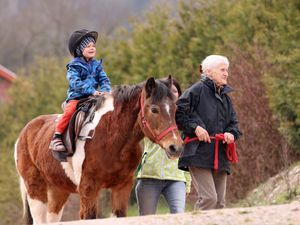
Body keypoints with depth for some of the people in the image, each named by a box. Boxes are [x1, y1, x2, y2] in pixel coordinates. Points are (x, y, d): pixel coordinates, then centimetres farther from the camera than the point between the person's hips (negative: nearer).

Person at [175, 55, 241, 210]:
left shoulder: (225, 97, 20)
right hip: (199, 155, -8)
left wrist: (232, 134, -1)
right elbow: (178, 113, -8)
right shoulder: (196, 91, -3)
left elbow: (233, 123, 21)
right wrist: (195, 127, -18)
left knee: (219, 202, 5)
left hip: (220, 157, 8)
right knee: (208, 198, -19)